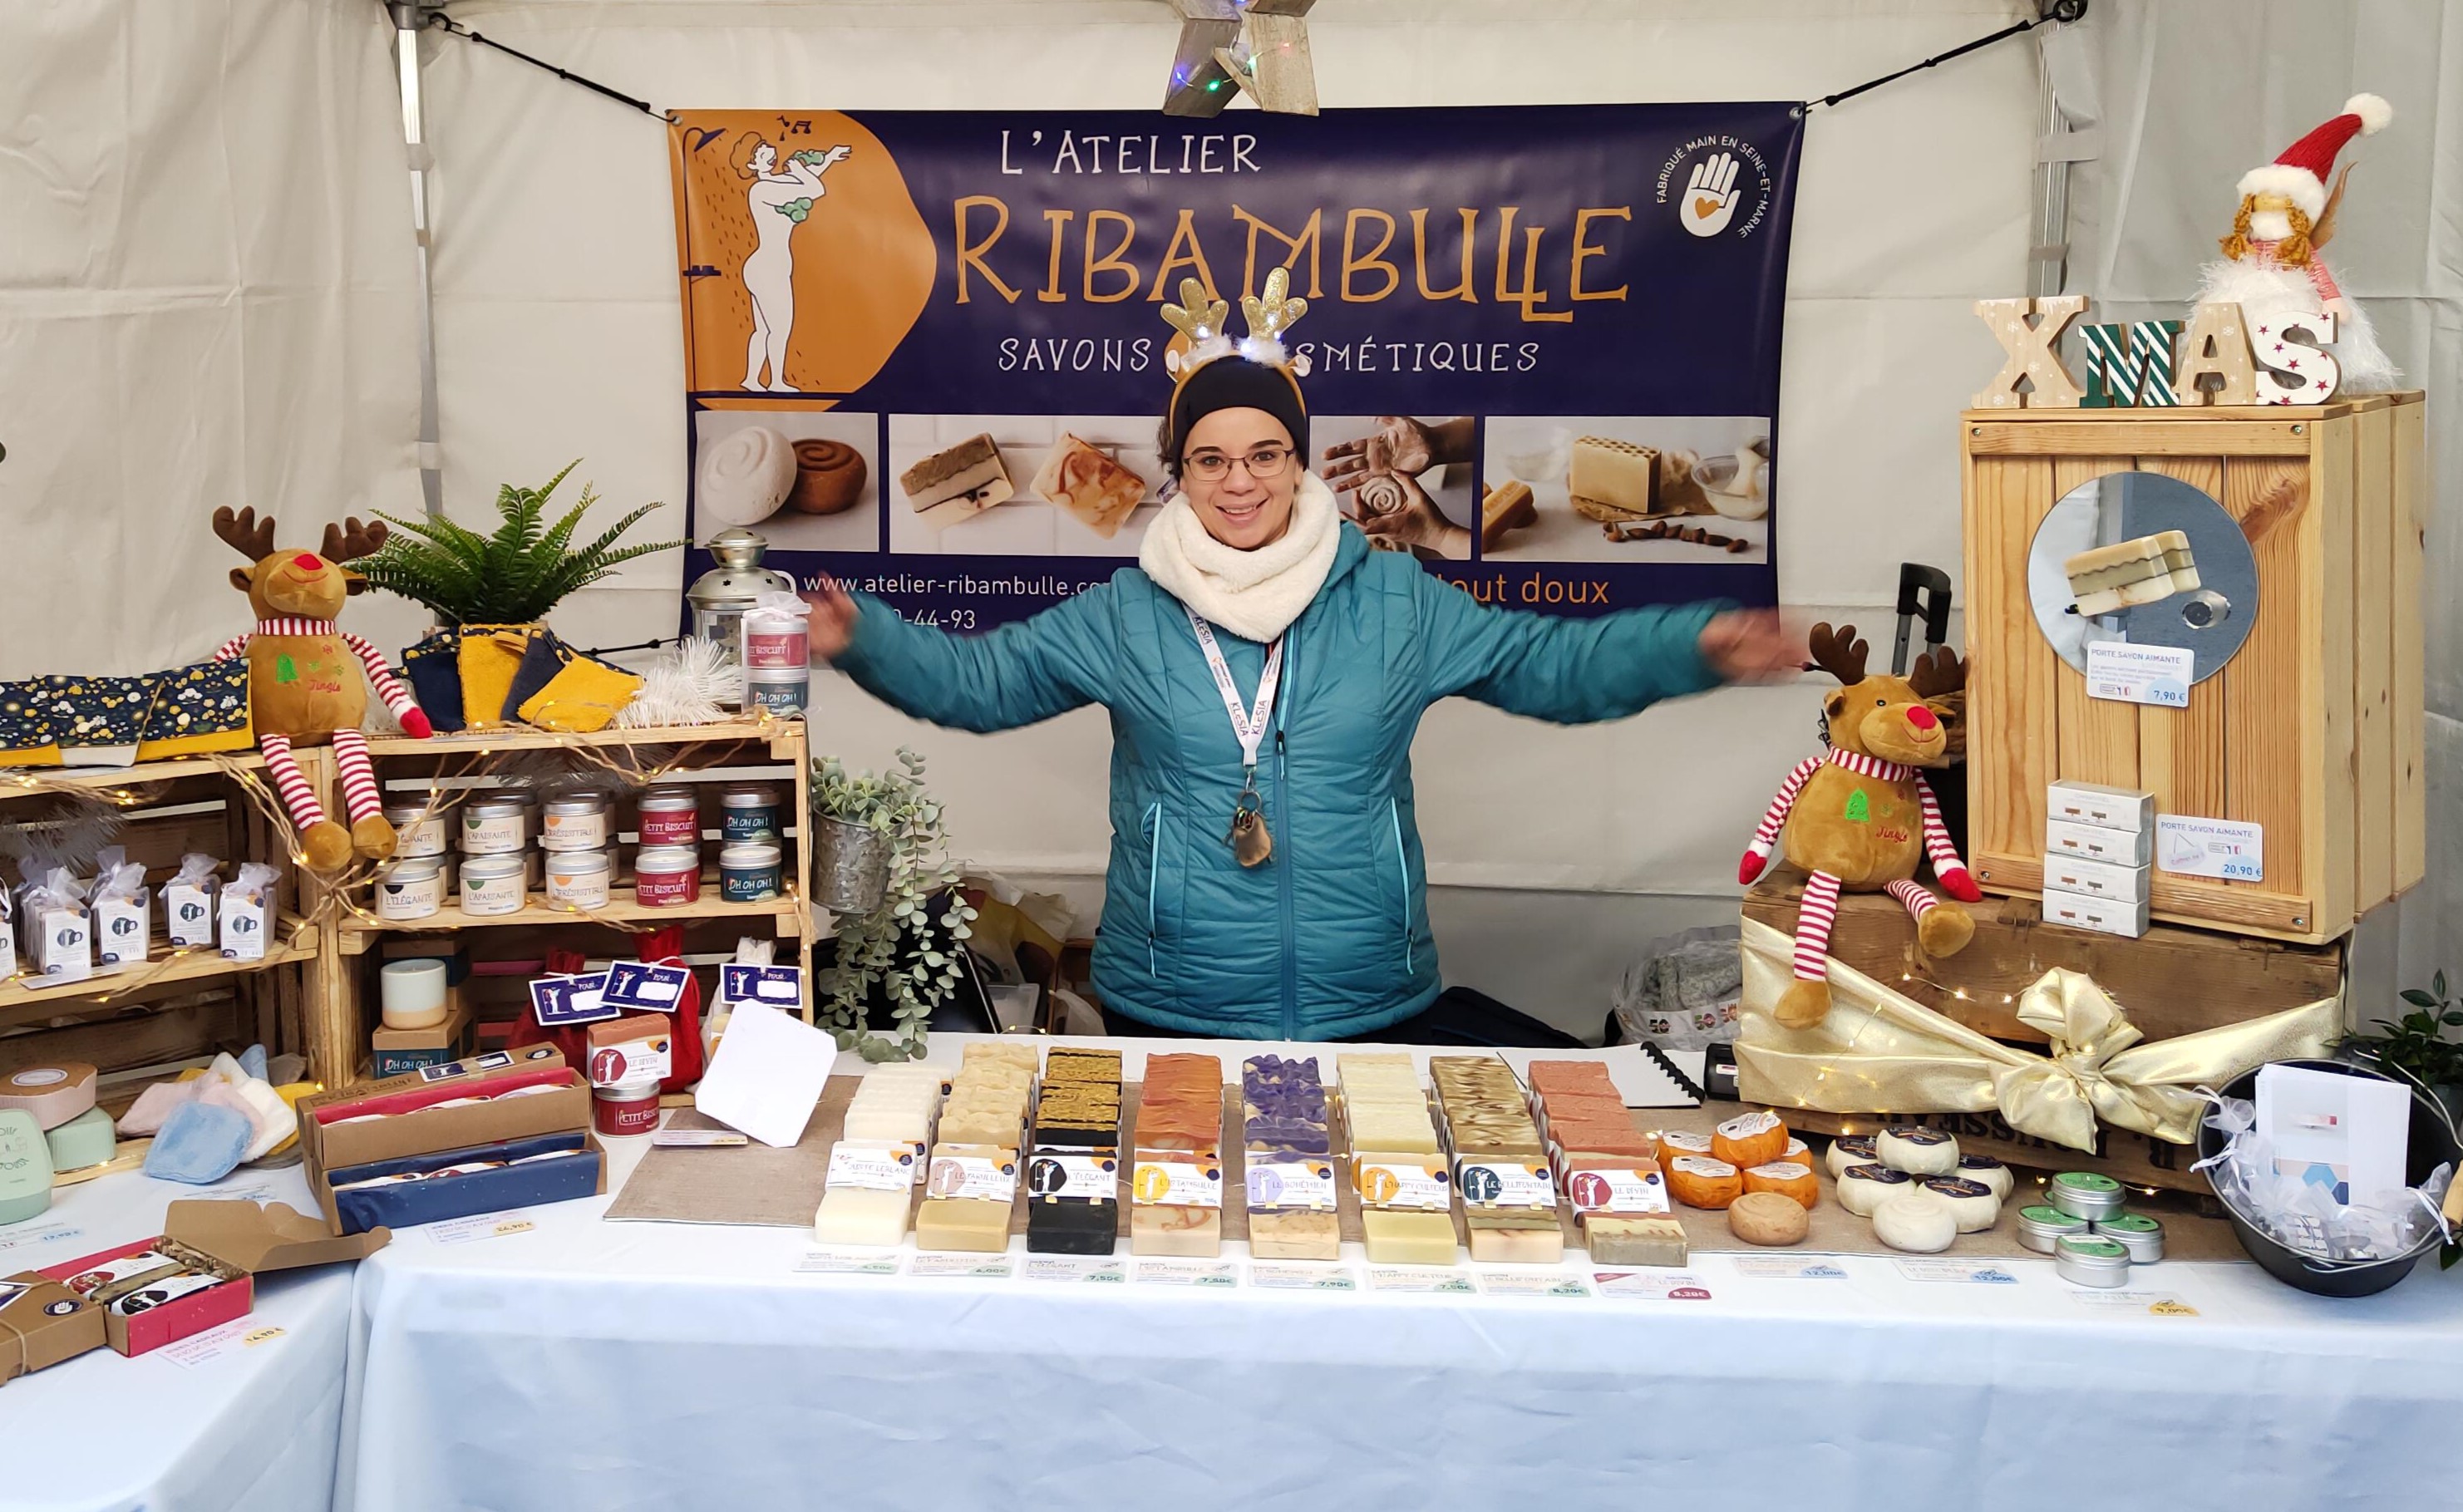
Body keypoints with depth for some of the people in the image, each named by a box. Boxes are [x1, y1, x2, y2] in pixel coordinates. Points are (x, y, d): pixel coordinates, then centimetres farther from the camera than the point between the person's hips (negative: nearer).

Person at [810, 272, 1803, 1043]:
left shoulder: (1394, 601, 3)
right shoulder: (1124, 615, 2)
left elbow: (1548, 663, 6)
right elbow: (976, 679, 5)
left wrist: (1696, 646, -6)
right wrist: (861, 639, -10)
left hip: (1367, 1008, 1)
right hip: (1169, 1009, 0)